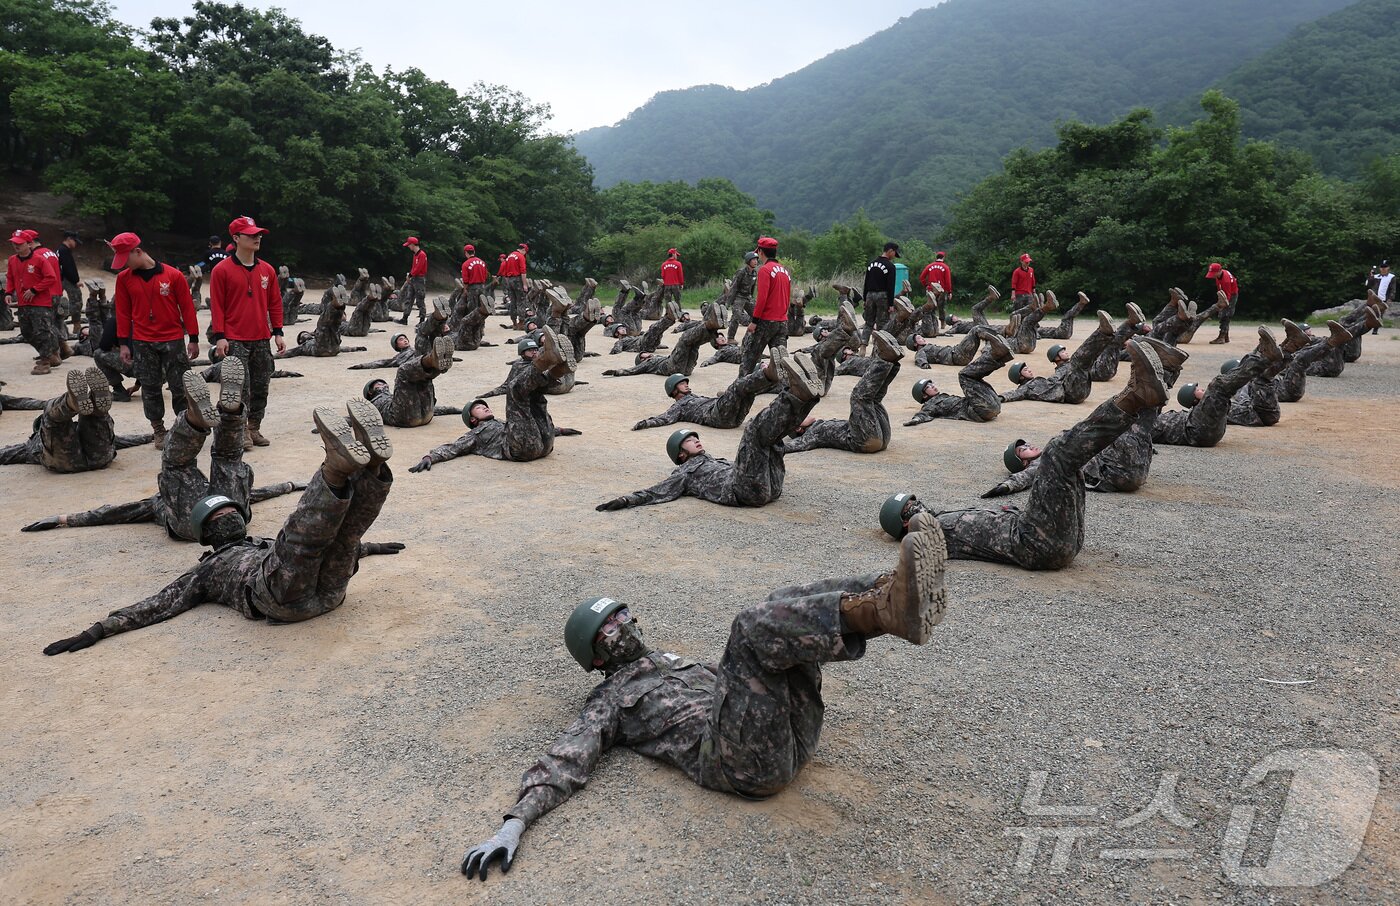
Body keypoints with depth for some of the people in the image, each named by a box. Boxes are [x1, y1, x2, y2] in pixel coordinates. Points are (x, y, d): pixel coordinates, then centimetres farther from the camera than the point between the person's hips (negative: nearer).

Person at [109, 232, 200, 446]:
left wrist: (193, 339, -2)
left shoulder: (173, 275, -6)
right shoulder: (124, 278, 3)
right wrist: (124, 343, 5)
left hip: (173, 340, -2)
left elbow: (187, 307, -1)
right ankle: (158, 430, 17)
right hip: (142, 343, 3)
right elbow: (123, 312, 7)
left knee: (180, 387, 1)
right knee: (150, 389, 7)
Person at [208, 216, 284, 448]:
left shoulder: (267, 270, 10)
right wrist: (219, 336, -10)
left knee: (261, 386, 8)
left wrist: (278, 333, 8)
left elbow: (275, 303, 13)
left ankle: (254, 429, 18)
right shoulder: (222, 270, -3)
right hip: (235, 340, -5)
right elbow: (217, 305, -5)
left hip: (262, 339, 5)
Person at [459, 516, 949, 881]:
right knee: (754, 626, -27)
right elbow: (564, 760, 0)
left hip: (792, 731, 7)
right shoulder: (607, 702, 14)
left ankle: (893, 594, -36)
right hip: (747, 761, -7)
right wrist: (513, 824, -16)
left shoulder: (668, 659, 34)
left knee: (790, 602, -7)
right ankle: (884, 610, -46)